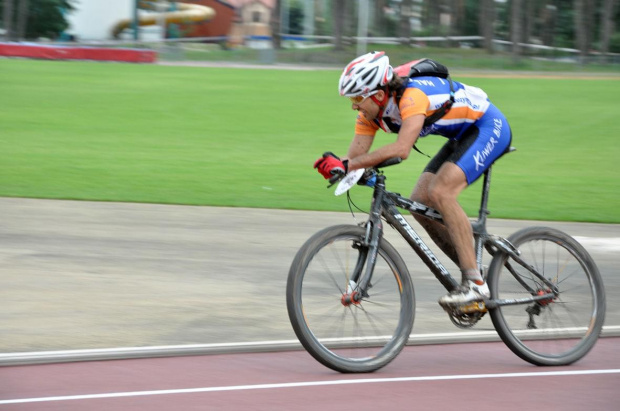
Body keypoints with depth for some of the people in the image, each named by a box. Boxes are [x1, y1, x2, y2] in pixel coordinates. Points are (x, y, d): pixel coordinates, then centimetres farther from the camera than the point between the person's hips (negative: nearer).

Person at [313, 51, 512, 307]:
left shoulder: (412, 96, -33)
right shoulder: (371, 111, -6)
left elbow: (401, 149, -46)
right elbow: (355, 156, -11)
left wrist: (347, 165, -48)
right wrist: (337, 166, -34)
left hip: (489, 126, -9)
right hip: (463, 136, 9)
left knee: (440, 192, -26)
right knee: (420, 203, -3)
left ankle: (475, 284, -24)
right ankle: (472, 272, 7)